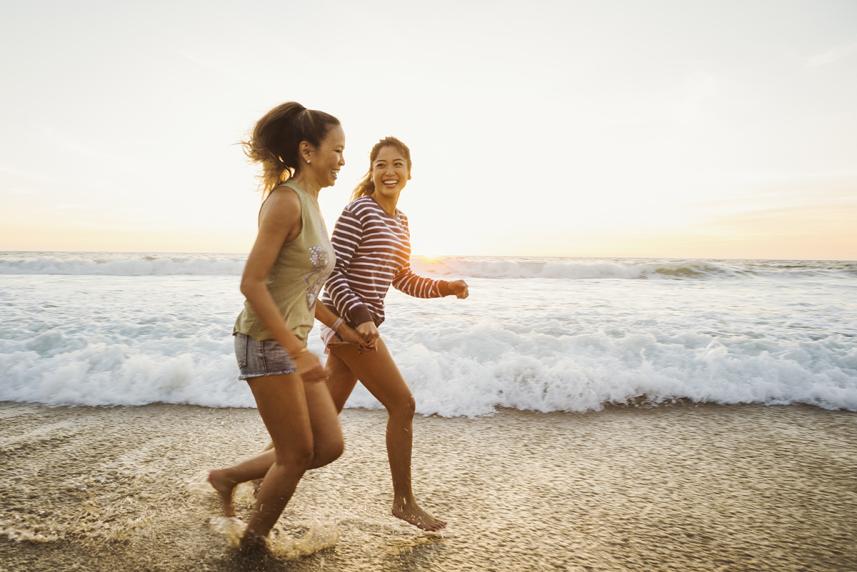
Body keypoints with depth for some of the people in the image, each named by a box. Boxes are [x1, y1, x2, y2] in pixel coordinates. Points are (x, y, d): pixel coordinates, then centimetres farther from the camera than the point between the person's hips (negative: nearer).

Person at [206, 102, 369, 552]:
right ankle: (252, 543, 28)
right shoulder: (286, 200, -16)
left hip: (292, 342, 9)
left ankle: (229, 477, 28)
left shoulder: (309, 204, 12)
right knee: (297, 454, 4)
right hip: (267, 342, -9)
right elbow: (252, 283, -21)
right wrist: (297, 351, -23)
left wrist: (338, 325, 18)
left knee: (329, 446, 11)